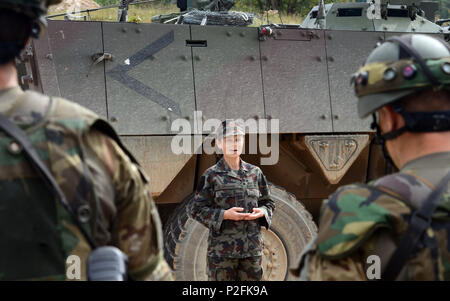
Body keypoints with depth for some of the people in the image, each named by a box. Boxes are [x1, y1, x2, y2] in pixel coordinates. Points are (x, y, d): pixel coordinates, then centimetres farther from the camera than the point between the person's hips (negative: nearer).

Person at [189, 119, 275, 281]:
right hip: (222, 248, -4)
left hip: (252, 248, 4)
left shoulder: (255, 173, 10)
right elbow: (196, 209, -3)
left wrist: (262, 212, -5)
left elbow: (268, 202, 18)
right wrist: (224, 214, -17)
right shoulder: (211, 175, -2)